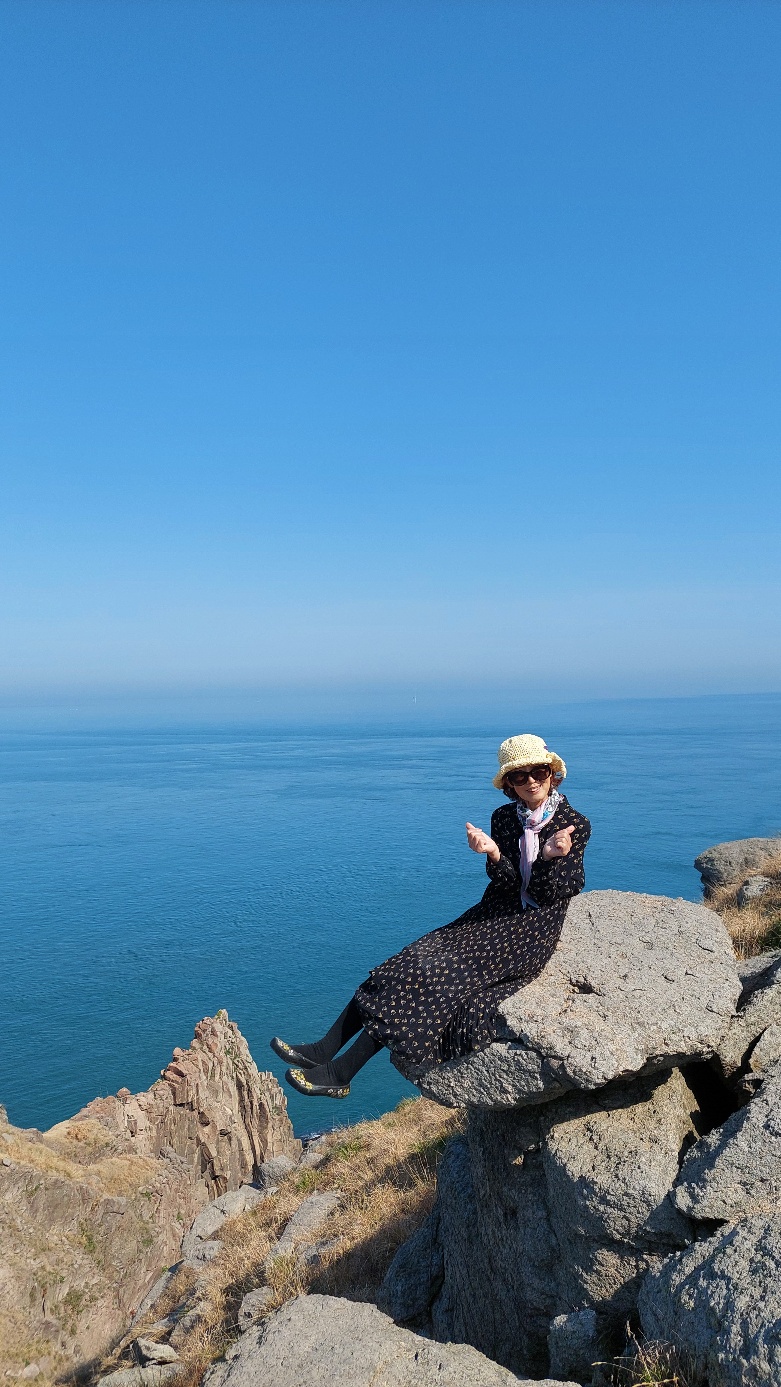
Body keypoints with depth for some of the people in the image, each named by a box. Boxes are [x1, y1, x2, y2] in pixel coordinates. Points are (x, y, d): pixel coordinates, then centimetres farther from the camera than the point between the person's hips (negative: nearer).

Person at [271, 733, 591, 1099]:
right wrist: (492, 854, -24)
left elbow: (551, 894, -9)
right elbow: (508, 885, -3)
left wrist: (551, 858, -29)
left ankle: (340, 1074, -20)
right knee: (416, 961, -14)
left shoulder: (575, 824, -5)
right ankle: (323, 1051, -15)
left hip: (534, 930, -5)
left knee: (441, 973, -22)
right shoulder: (503, 819, 7)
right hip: (495, 916, 6)